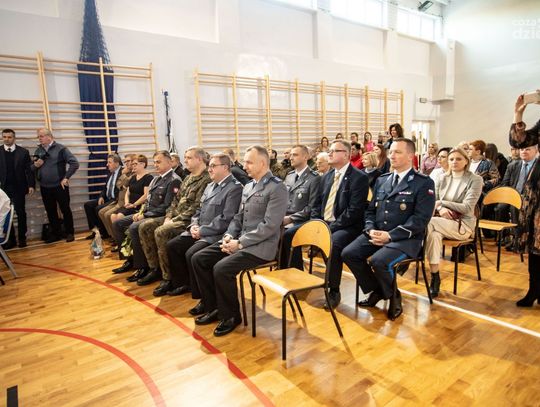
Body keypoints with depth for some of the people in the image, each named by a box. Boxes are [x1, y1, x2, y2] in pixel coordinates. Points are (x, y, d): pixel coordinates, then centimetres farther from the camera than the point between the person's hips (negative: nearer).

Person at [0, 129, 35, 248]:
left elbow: (29, 170, -1)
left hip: (19, 188, -1)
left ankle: (22, 237, 17)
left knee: (21, 213, 7)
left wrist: (31, 185, -8)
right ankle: (10, 239, 15)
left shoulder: (23, 152, 0)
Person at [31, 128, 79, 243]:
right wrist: (35, 165, -7)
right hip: (44, 188, 5)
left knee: (65, 210, 4)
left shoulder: (60, 148, -6)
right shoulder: (38, 150, 9)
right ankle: (56, 234, 24)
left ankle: (70, 233, 16)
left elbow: (75, 163, -12)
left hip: (59, 186, -5)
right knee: (51, 212, 12)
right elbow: (32, 168, 15)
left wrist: (66, 178, -12)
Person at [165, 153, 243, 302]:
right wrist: (194, 225, 1)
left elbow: (226, 219, -20)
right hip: (199, 231, 9)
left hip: (216, 234, -9)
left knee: (191, 254, -26)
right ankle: (184, 283, 19)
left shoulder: (235, 188, -12)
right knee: (172, 245, 2)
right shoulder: (210, 186, 17)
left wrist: (202, 230, -18)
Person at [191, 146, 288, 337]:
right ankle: (213, 307, 13)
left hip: (260, 246, -9)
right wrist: (229, 236, -1)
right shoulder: (248, 186, 15)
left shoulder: (277, 188, -12)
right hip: (240, 240, 9)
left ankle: (231, 315, -1)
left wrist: (240, 243, -19)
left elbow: (270, 225, -19)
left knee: (221, 269, -26)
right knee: (198, 258, -1)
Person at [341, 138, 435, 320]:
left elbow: (420, 219, -13)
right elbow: (370, 210, 15)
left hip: (405, 239, -6)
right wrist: (371, 230, -6)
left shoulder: (424, 183, -3)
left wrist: (390, 235, -20)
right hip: (377, 234, 6)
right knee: (348, 253, -14)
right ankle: (376, 290, 9)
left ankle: (393, 295, 3)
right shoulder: (381, 180, 15)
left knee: (379, 261, -31)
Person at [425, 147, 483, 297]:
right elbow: (432, 200, 9)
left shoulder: (475, 180, -3)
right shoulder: (443, 178, 11)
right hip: (441, 222, 4)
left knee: (428, 223, -32)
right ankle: (435, 277, -25)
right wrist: (440, 209, -14)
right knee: (434, 234, -34)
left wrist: (442, 202, -9)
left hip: (463, 224, -4)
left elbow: (467, 208, -12)